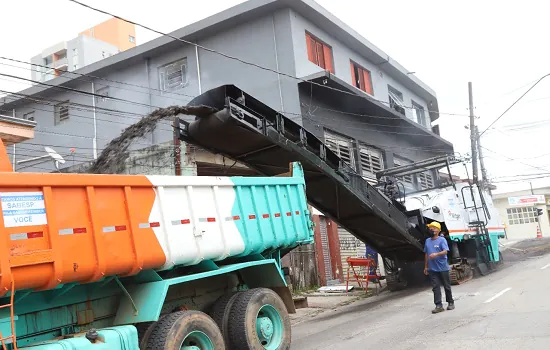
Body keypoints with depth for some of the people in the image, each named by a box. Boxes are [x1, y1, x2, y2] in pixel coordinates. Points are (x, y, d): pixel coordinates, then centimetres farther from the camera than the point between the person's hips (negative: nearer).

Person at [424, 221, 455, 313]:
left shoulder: (442, 240, -6)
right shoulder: (427, 241, 11)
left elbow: (445, 251, -19)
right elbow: (426, 254, 17)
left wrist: (436, 254, -37)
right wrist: (426, 267, 17)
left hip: (443, 268, -4)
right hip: (432, 269, 4)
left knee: (447, 286, 8)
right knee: (435, 287, -1)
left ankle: (450, 303, 24)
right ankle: (438, 306, -1)